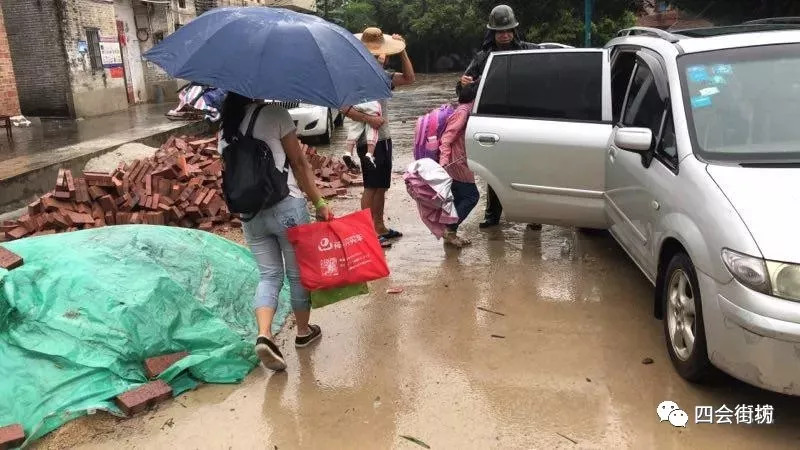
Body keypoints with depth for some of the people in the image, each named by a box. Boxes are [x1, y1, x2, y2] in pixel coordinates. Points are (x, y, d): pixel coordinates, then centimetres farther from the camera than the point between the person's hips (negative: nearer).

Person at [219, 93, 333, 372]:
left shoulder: (225, 130, 8)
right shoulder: (274, 114, -9)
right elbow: (299, 163, -8)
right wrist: (319, 202, -3)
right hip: (286, 207, -5)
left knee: (269, 275, 14)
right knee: (299, 272, 12)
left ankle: (264, 335, -5)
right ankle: (304, 331, 28)